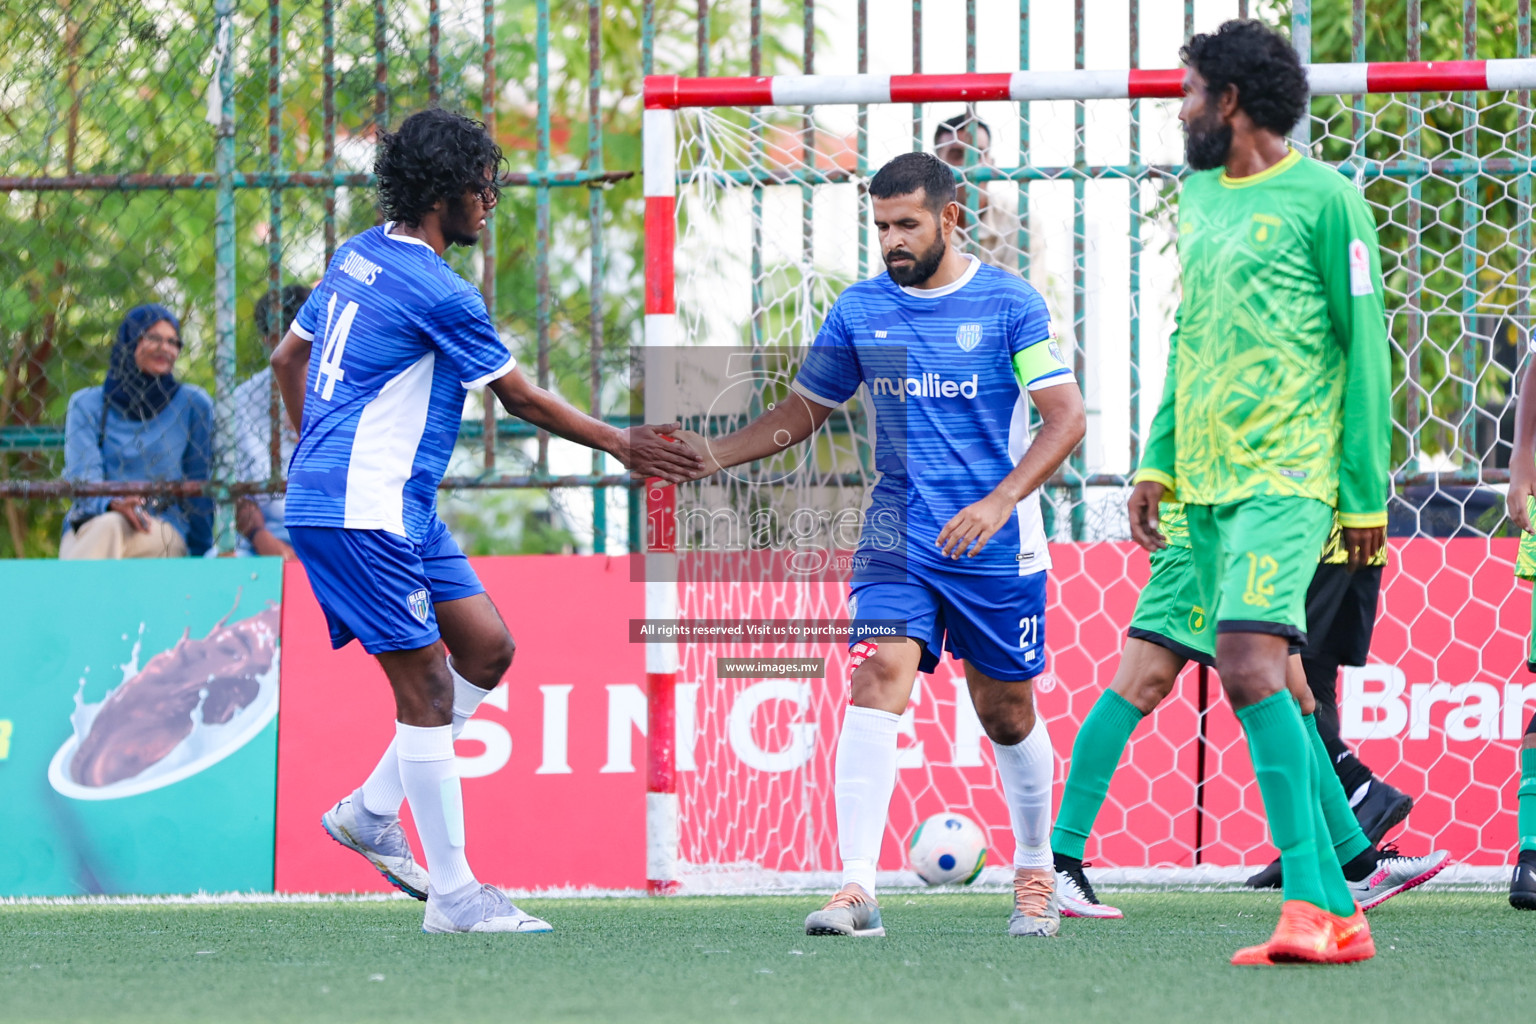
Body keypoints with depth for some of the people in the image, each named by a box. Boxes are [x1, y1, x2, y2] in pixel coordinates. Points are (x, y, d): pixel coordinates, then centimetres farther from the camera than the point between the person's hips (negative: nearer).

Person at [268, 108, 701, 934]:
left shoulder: (358, 257, 12)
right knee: (426, 684, -9)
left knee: (487, 650, 10)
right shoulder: (437, 293, -16)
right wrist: (623, 446, 4)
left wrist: (321, 455, 29)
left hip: (402, 507, 10)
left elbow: (288, 357, 22)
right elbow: (522, 400, -7)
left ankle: (370, 811, 16)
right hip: (363, 515, -10)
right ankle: (452, 894, -6)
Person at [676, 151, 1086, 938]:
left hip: (996, 547, -2)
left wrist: (1000, 501, -21)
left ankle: (1035, 873, 33)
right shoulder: (859, 310, 5)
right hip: (898, 539, 2)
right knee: (877, 678, -19)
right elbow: (804, 410, 16)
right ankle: (856, 886, -26)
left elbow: (1066, 417, -9)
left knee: (1006, 712, 9)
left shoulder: (1008, 303, -5)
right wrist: (713, 453, 1)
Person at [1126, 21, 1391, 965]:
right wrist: (1159, 461, 16)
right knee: (1263, 689, 6)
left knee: (1251, 666, -23)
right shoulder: (1201, 196, 17)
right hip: (1209, 483, 8)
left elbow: (1366, 348, -6)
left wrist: (1365, 494, -9)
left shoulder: (1324, 199, -6)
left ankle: (1307, 902, -24)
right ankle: (1340, 914, 10)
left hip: (1286, 479, -8)